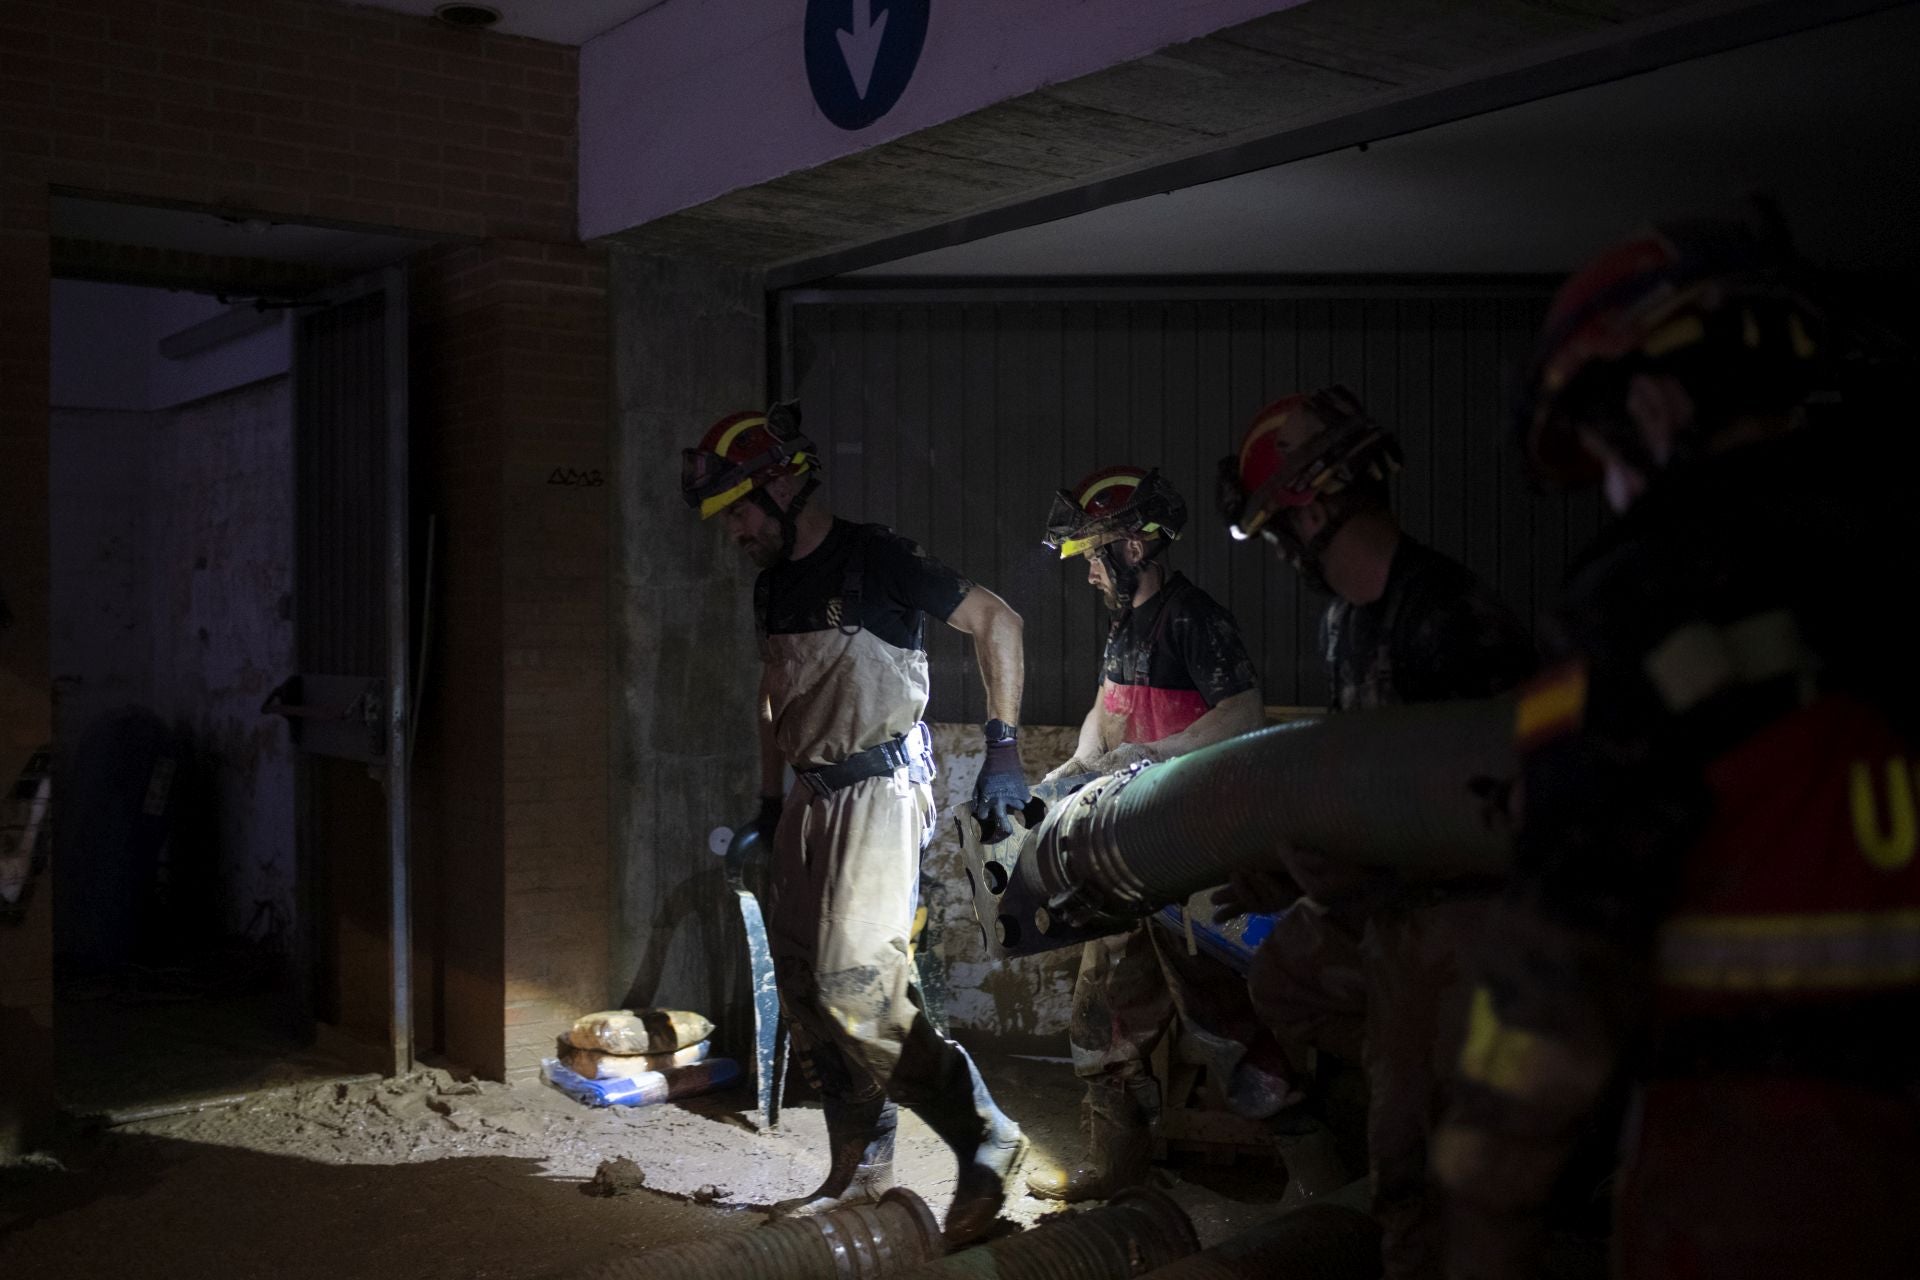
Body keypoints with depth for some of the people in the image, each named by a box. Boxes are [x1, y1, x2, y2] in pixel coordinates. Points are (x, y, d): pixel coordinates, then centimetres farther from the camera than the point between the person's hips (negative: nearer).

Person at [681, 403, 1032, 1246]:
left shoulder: (874, 560, -10)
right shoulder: (772, 587, 14)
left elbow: (996, 621, -8)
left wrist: (1002, 751, -11)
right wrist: (768, 803, 22)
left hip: (878, 793, -8)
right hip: (809, 799, 9)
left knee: (856, 988, -16)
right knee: (804, 989, 8)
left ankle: (987, 1145, -4)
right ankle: (861, 1170, 21)